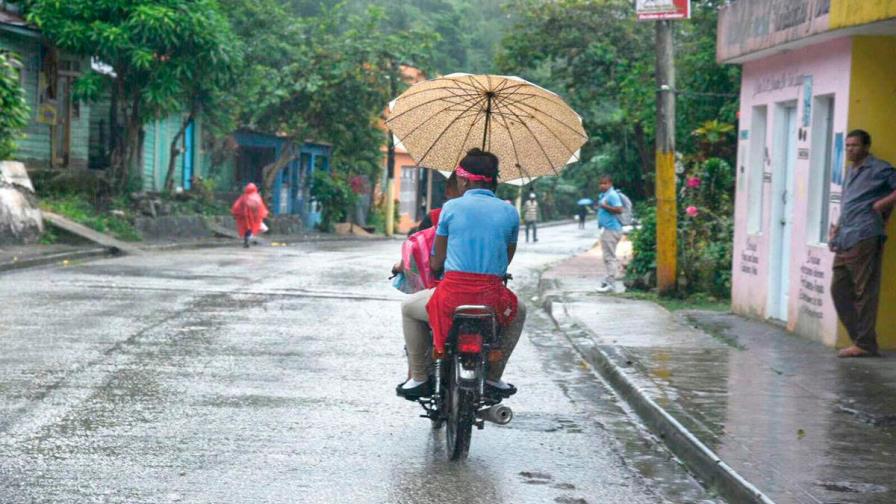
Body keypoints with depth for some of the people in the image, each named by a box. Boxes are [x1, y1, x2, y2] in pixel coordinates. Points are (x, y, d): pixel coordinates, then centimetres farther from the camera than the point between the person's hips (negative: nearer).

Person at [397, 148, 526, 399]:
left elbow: (436, 261, 6)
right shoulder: (510, 212, 8)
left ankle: (418, 378, 24)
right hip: (493, 299, 2)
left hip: (453, 296, -2)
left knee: (409, 308, 29)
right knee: (518, 312, 37)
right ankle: (494, 377, 33)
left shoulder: (452, 207, 2)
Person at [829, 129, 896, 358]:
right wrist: (837, 228, 18)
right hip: (845, 241, 9)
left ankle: (865, 343, -1)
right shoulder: (851, 172, 23)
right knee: (839, 289, 8)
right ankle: (857, 337, 15)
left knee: (864, 292, -6)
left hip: (864, 238, -9)